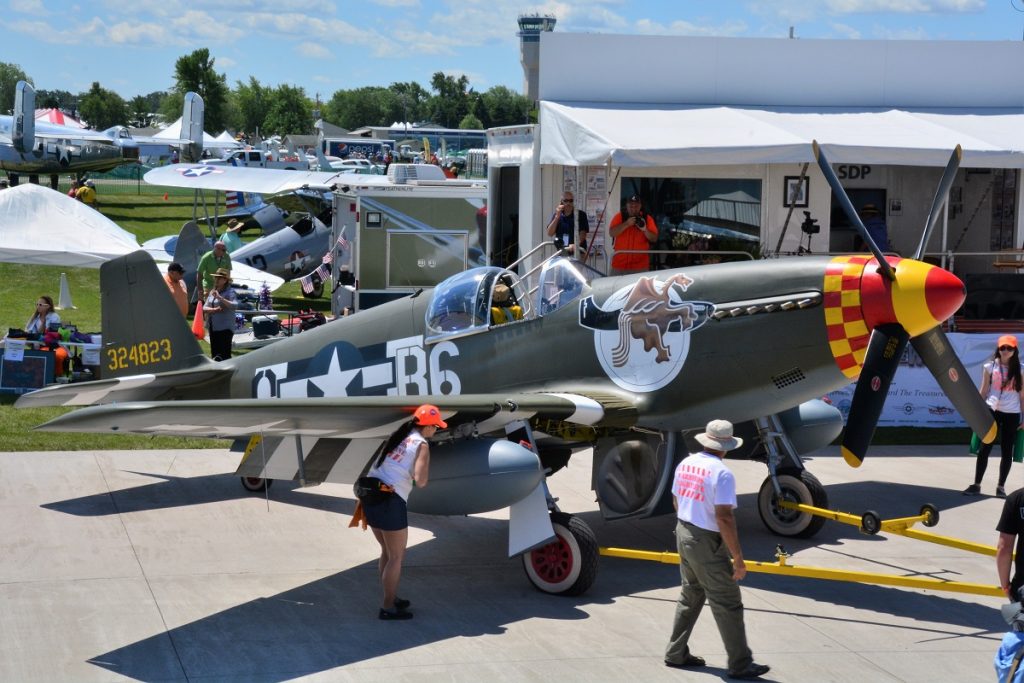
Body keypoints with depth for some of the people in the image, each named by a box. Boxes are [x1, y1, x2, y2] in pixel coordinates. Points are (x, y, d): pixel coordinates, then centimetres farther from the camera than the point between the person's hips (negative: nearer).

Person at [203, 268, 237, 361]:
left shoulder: (230, 292, -7)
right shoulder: (212, 292, 14)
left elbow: (234, 305, -23)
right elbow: (204, 308, 8)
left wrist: (220, 298, -30)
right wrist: (214, 310, -12)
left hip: (225, 328, -7)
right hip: (213, 327, 7)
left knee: (225, 354, -12)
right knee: (214, 353, 11)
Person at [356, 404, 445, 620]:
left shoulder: (398, 437, 16)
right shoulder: (421, 445, -5)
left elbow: (379, 465, 14)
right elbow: (420, 482, -12)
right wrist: (426, 461, 4)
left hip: (369, 496, 8)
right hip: (390, 500, -7)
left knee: (387, 551, 23)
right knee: (396, 557, 5)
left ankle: (391, 597, 33)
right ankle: (387, 608, 8)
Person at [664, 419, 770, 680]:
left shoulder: (685, 464, 4)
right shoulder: (721, 473, -21)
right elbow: (724, 518, -24)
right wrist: (738, 558, -19)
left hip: (684, 535, 8)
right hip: (708, 545, -8)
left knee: (690, 598, 21)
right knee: (728, 606, 1)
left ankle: (676, 653, 27)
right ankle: (740, 664, 7)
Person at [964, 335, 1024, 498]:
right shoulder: (990, 367, 1)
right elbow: (984, 391, 6)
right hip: (991, 411, 0)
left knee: (1007, 452, 4)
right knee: (984, 449, 1)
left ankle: (1001, 487, 13)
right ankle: (976, 484, 7)